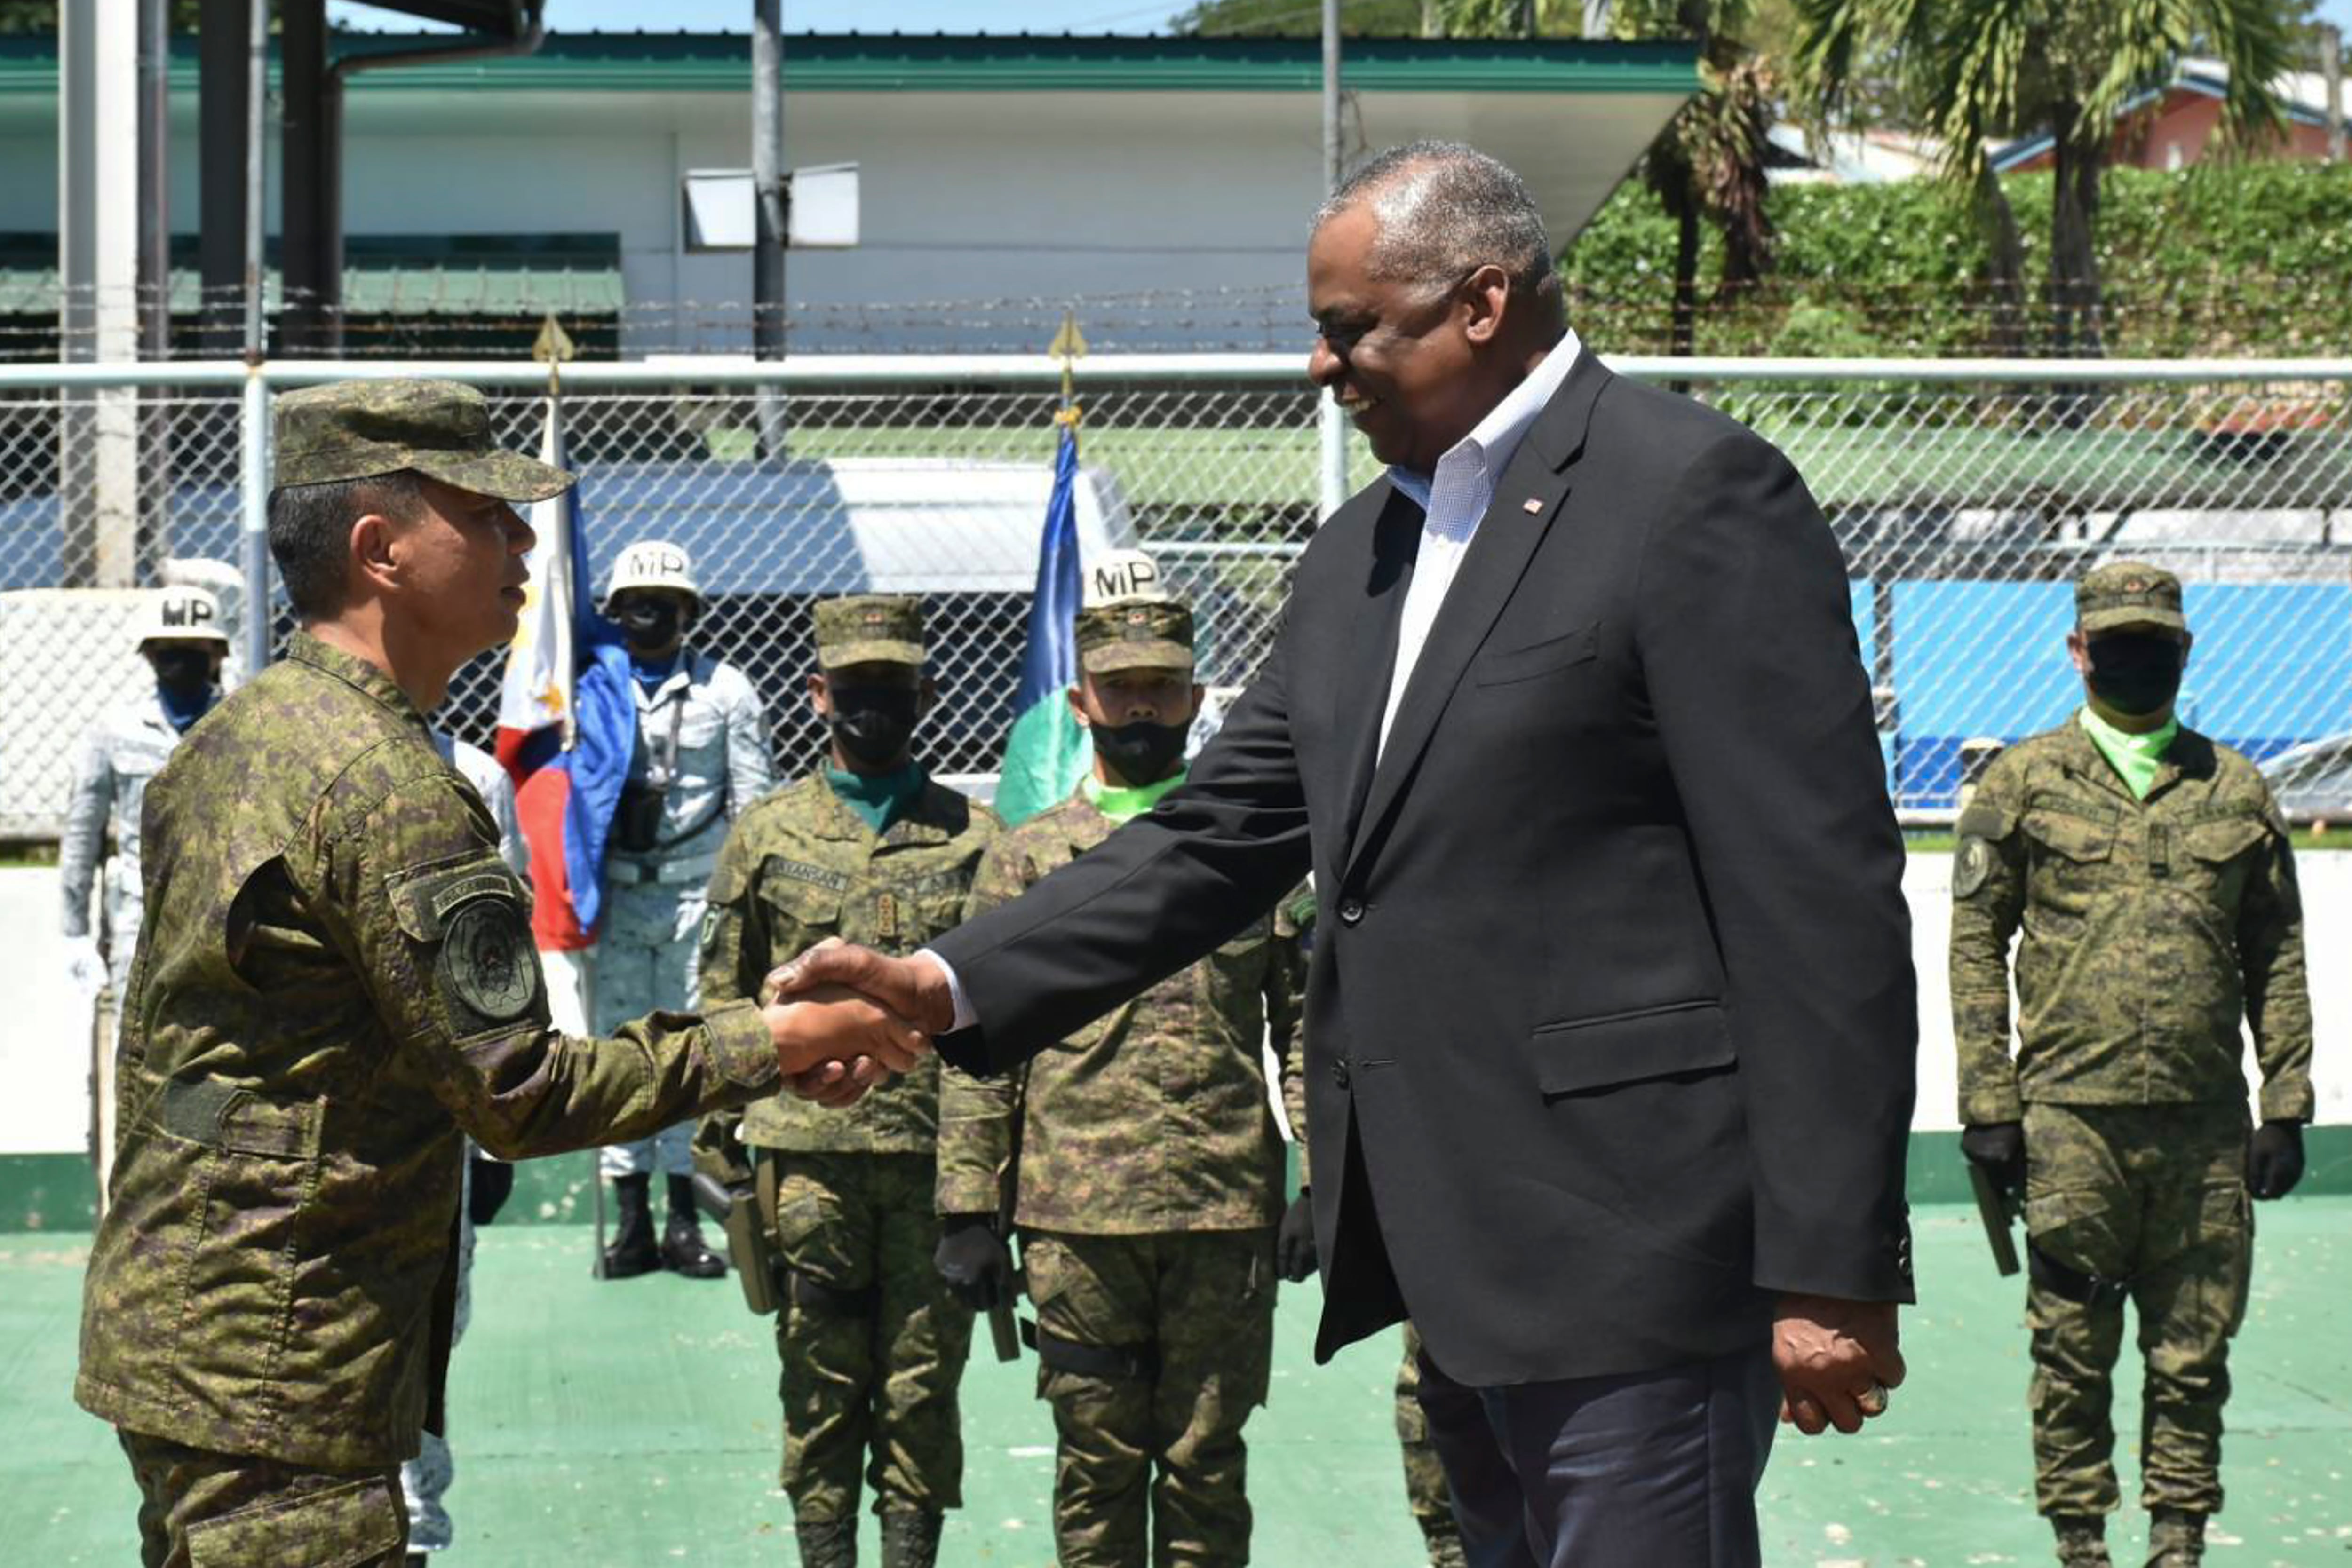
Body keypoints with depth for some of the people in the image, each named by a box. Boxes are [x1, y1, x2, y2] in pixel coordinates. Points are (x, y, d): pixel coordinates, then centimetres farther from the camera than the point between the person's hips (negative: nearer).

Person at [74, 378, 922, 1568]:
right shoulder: (391, 784, -19)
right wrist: (771, 1045, -12)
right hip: (279, 1374, -10)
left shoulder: (227, 738, 12)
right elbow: (518, 1096, -19)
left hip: (160, 1324, 10)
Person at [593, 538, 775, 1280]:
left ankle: (683, 1219, 4)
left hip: (699, 890, -1)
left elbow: (752, 801, 6)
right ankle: (631, 1220, 7)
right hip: (616, 891, 1)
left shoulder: (727, 690, 7)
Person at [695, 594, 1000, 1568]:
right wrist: (719, 1133, 4)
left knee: (924, 1380, 5)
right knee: (821, 1377, 6)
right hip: (807, 1153, 0)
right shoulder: (768, 836, 7)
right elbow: (724, 994, 10)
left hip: (935, 1155, 0)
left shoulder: (974, 837, 6)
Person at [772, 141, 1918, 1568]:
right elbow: (1220, 834, 14)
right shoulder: (1362, 551, 16)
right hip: (1457, 1247, 8)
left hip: (1627, 1244, -8)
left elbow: (1818, 899, -14)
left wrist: (1830, 1272, -17)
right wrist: (955, 986, 1)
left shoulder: (1697, 493, -10)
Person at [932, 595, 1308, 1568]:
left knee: (1206, 1462, 6)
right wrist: (968, 1210, -1)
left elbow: (1307, 1024, 8)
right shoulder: (1027, 857, 8)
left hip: (1227, 1207, 0)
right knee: (1097, 1459, 5)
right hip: (1077, 1219, 0)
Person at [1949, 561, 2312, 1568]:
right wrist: (1989, 1102, -3)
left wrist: (2286, 1103, 6)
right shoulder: (2024, 781, 5)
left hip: (2206, 1124, 2)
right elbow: (1975, 939, 3)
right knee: (2073, 1348, 4)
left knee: (2194, 1351, 6)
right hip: (2070, 1117, -2)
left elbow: (2277, 953, 12)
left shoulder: (2236, 788, 11)